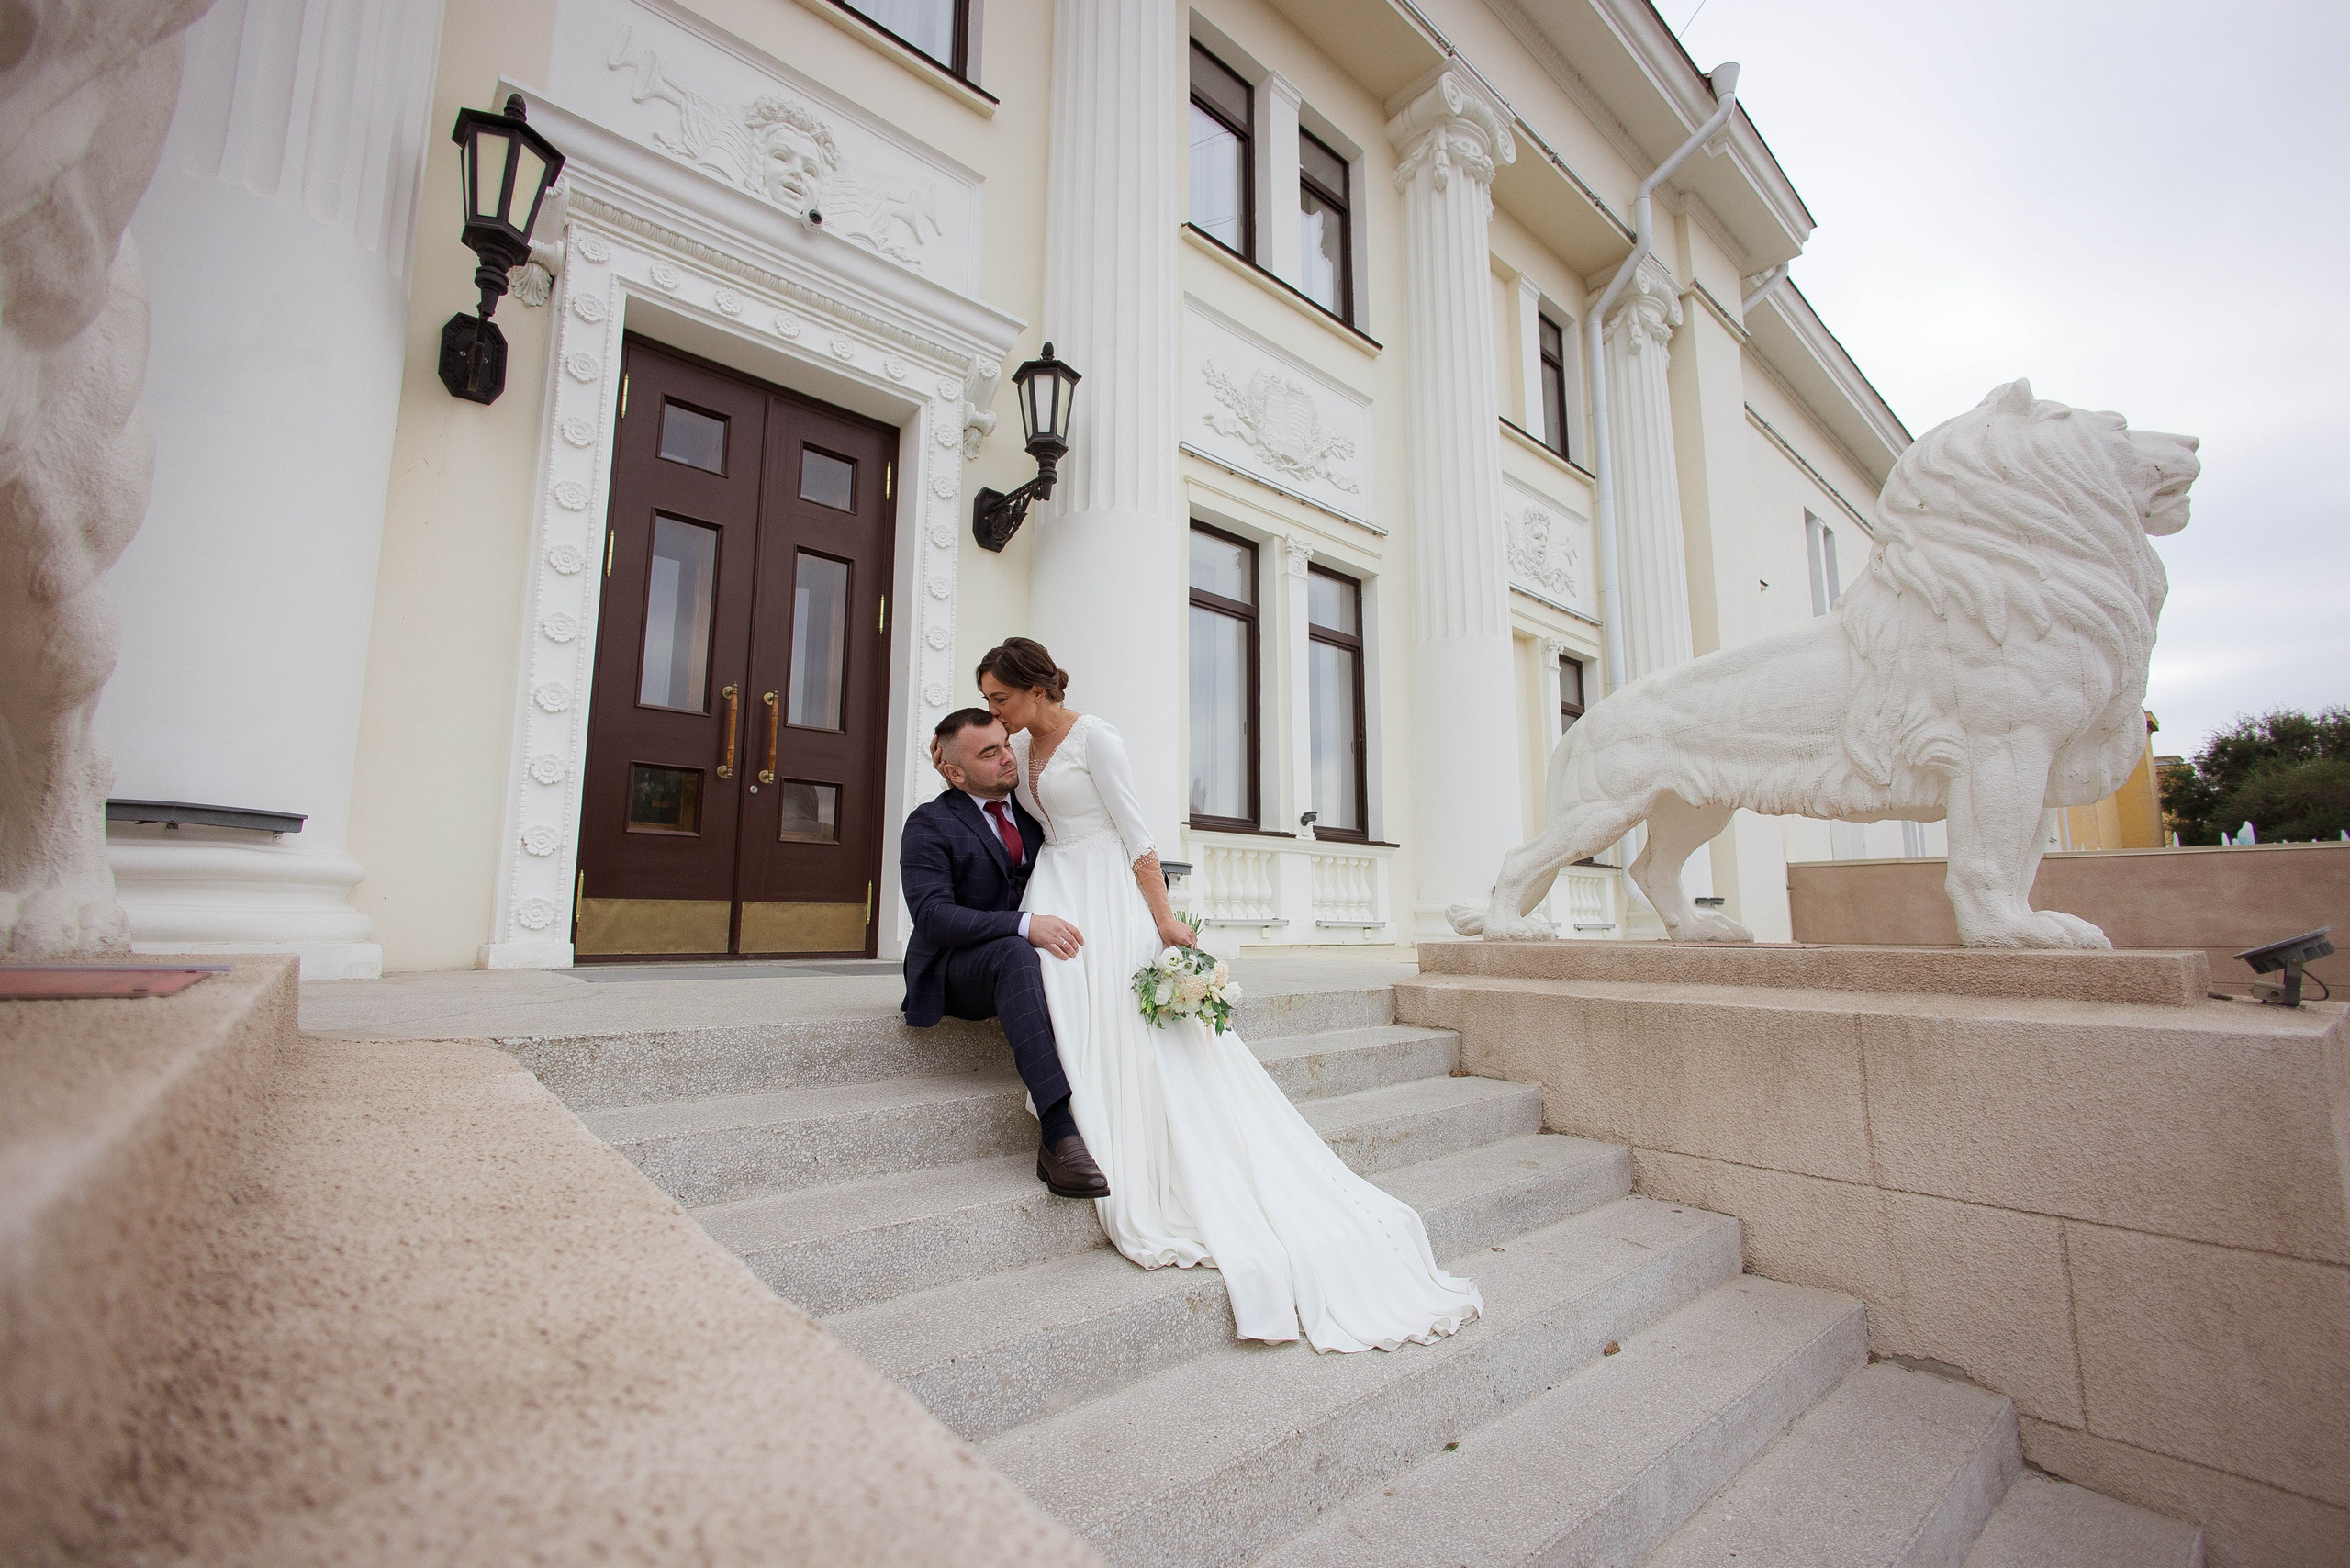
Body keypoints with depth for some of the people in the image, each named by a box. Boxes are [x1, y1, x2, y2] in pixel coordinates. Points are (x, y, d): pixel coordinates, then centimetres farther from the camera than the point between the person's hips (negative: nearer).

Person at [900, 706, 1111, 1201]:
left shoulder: (1031, 809, 11)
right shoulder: (929, 824, -7)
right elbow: (933, 915, -20)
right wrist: (1024, 926, -33)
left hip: (1027, 952, 6)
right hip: (955, 970, -5)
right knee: (1014, 954, -39)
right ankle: (1059, 1131, -46)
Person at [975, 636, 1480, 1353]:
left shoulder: (1093, 737, -10)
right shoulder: (1019, 748, 14)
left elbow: (1133, 830, -15)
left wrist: (1164, 918, -18)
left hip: (1108, 892, -7)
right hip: (1055, 896, 7)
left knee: (1148, 1033, -13)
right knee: (1082, 1026, -6)